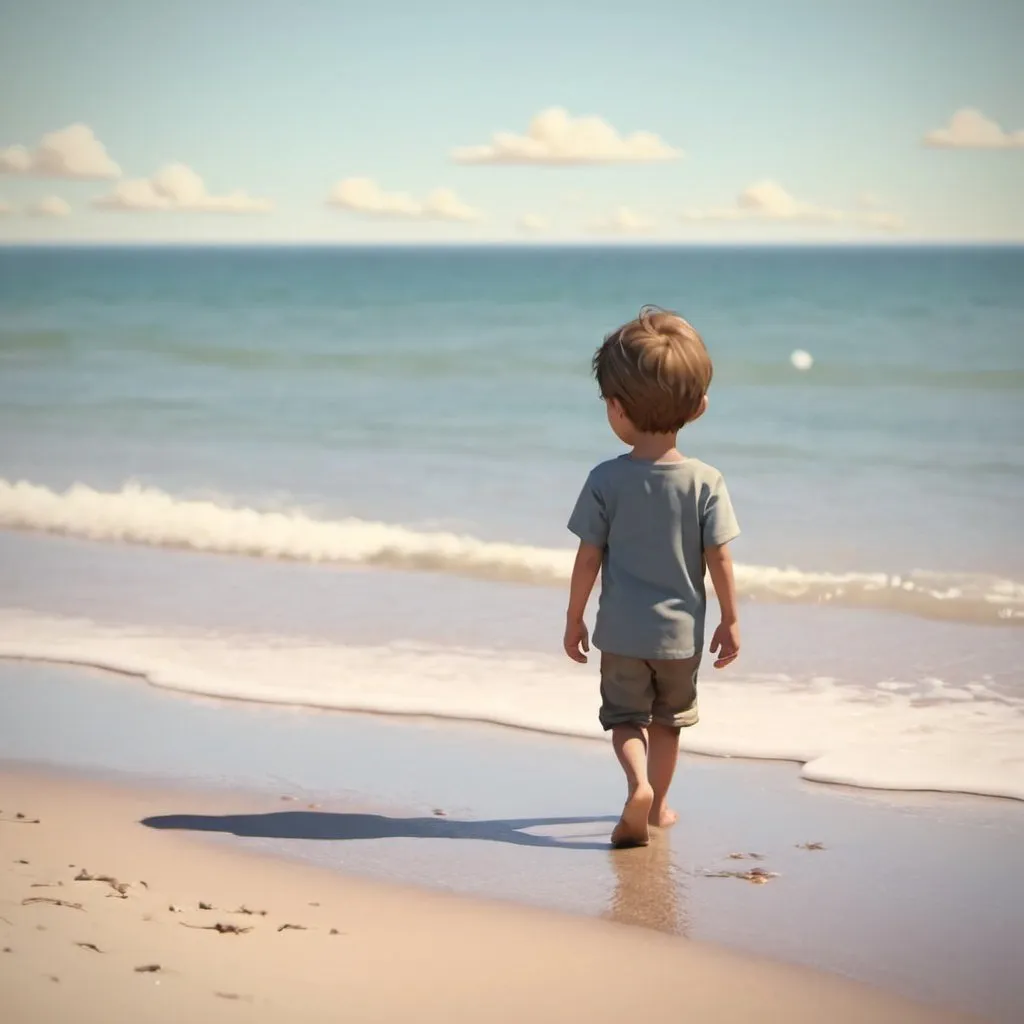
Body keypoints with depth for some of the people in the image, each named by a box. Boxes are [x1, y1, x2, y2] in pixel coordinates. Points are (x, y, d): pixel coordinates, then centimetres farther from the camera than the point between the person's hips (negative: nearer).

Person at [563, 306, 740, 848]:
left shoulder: (606, 480, -13)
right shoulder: (706, 481, -11)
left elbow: (588, 558, -8)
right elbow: (719, 560, -8)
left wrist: (574, 620, 4)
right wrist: (730, 620, 5)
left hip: (621, 631, -1)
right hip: (682, 631, 1)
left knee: (625, 716, 12)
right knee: (668, 720, 21)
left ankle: (638, 785, -14)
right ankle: (658, 804, 30)